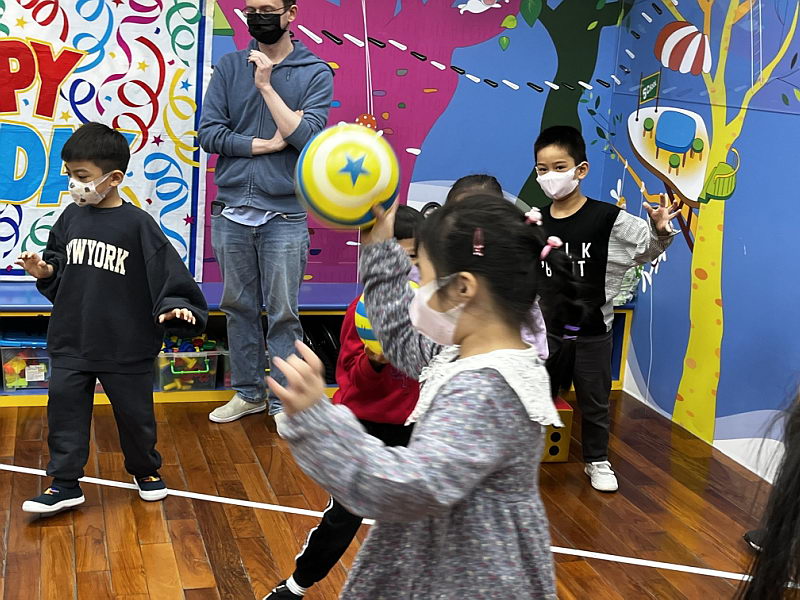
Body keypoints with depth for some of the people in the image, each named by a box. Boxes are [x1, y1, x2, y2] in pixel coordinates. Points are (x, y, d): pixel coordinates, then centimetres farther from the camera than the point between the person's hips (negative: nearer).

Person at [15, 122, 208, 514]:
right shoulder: (70, 218, 3)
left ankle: (145, 470, 35)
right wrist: (44, 271, -6)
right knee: (64, 410, 6)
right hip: (70, 342, 4)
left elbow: (167, 270, -13)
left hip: (126, 346, -4)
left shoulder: (138, 224, -12)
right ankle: (64, 484, 19)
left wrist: (173, 306, -26)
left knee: (135, 413, 12)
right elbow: (58, 266, 14)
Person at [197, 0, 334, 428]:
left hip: (284, 214, -3)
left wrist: (266, 85, -14)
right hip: (231, 210, 3)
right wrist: (265, 144, -9)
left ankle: (285, 401, 14)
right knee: (238, 307, 12)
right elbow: (208, 133, -1)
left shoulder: (315, 72, 0)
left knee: (282, 313, 2)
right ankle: (248, 392, 26)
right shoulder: (230, 66, 6)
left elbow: (308, 136, -14)